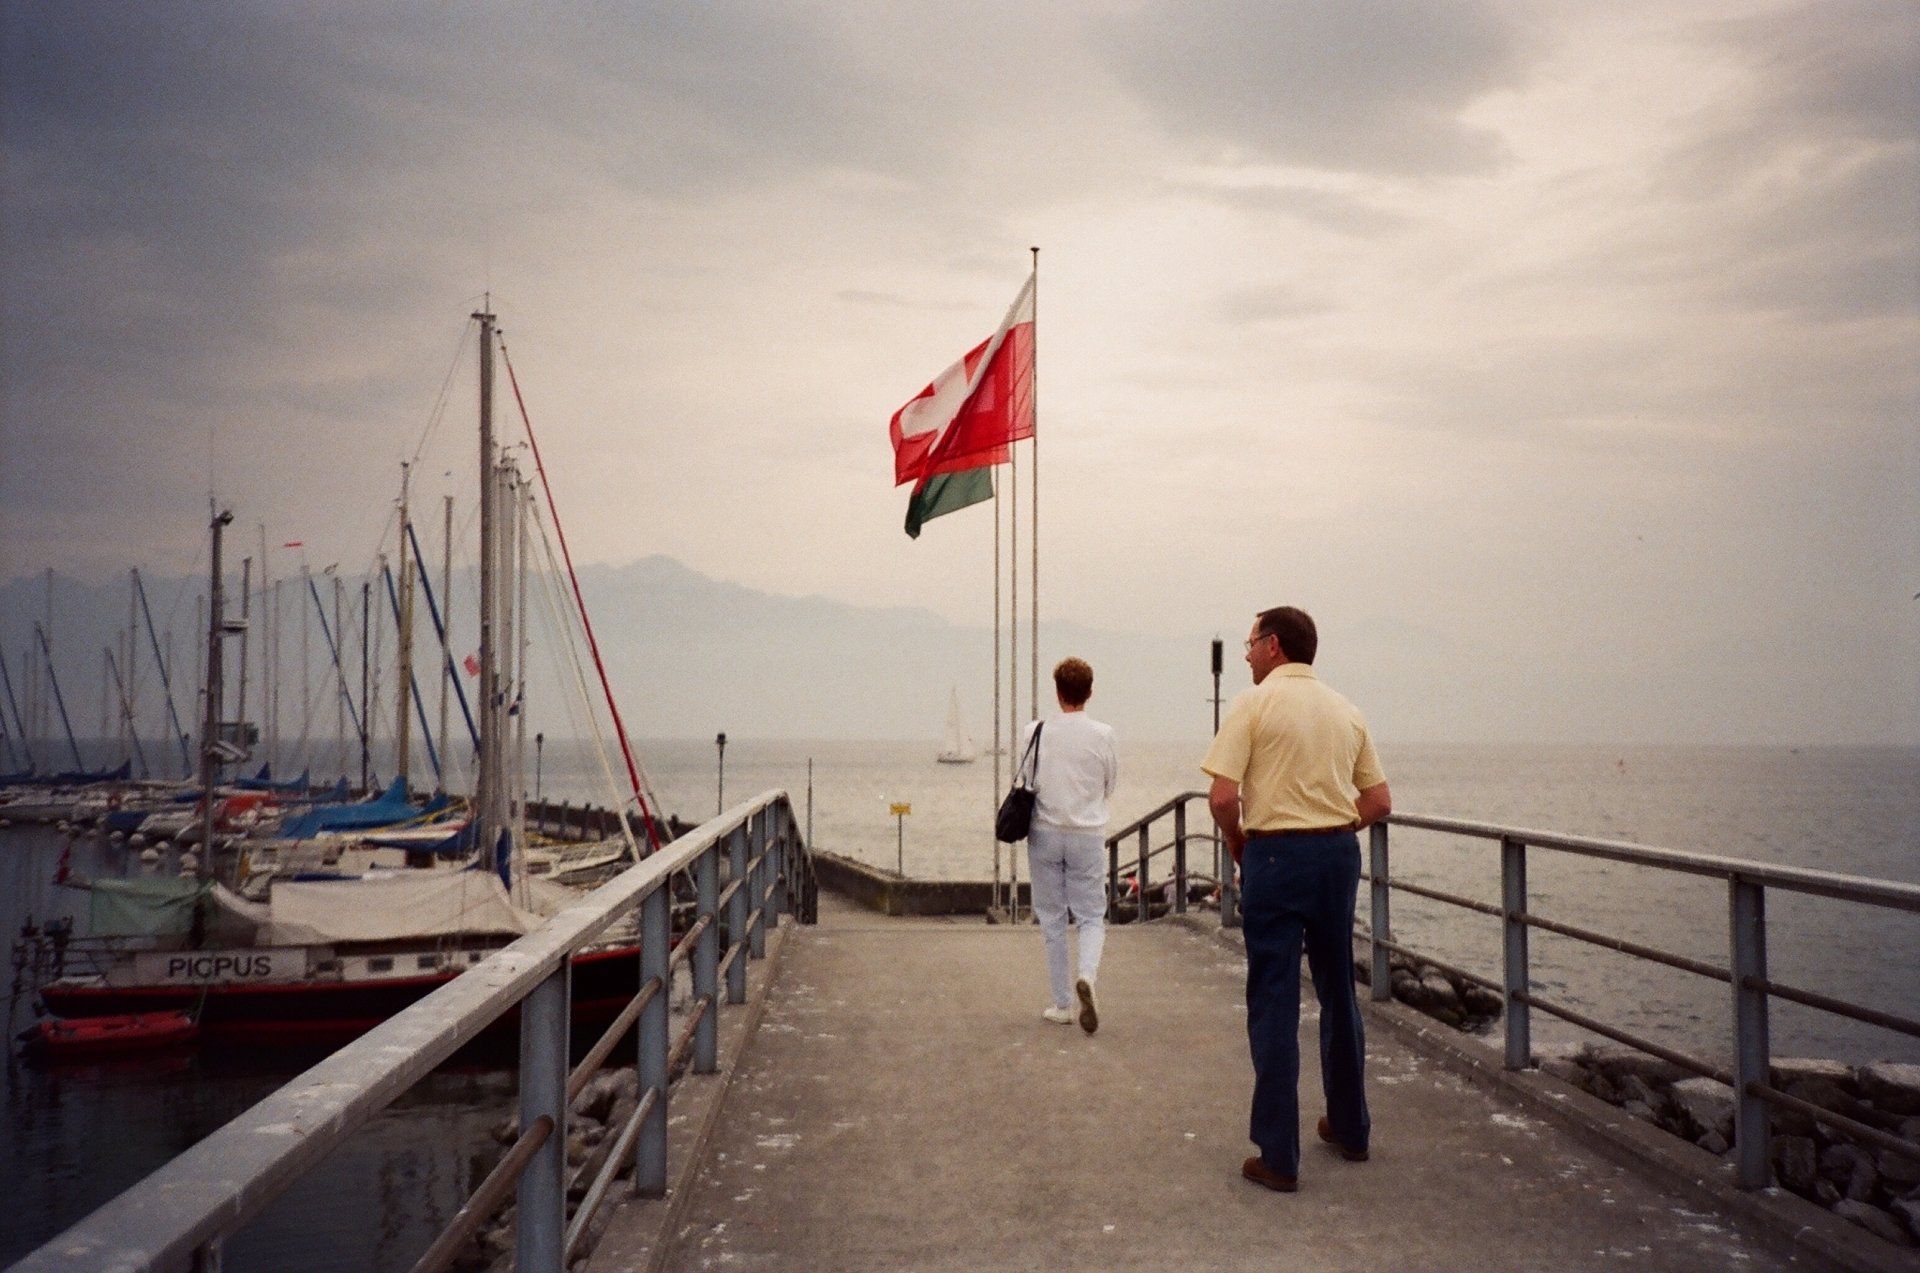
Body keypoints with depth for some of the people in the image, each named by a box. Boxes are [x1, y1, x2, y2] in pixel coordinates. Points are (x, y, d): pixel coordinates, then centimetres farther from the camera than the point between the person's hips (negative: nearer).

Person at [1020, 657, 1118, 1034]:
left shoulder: (1035, 733, -5)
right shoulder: (1102, 735, -6)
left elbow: (1028, 782, 5)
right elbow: (1109, 786, 6)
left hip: (1045, 833, 1)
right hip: (1087, 834, -1)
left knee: (1052, 919, 9)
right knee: (1091, 916, 8)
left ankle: (1062, 1004, 13)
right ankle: (1087, 975, -20)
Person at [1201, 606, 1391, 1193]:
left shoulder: (1255, 703, -7)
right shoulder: (1347, 711, 10)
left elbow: (1223, 797, -15)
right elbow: (1379, 801, 11)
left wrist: (1236, 841, 2)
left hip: (1276, 855, -5)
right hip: (1340, 853, 6)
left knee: (1274, 1002, 0)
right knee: (1338, 992, 19)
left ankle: (1278, 1156, 3)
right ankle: (1350, 1129, 31)